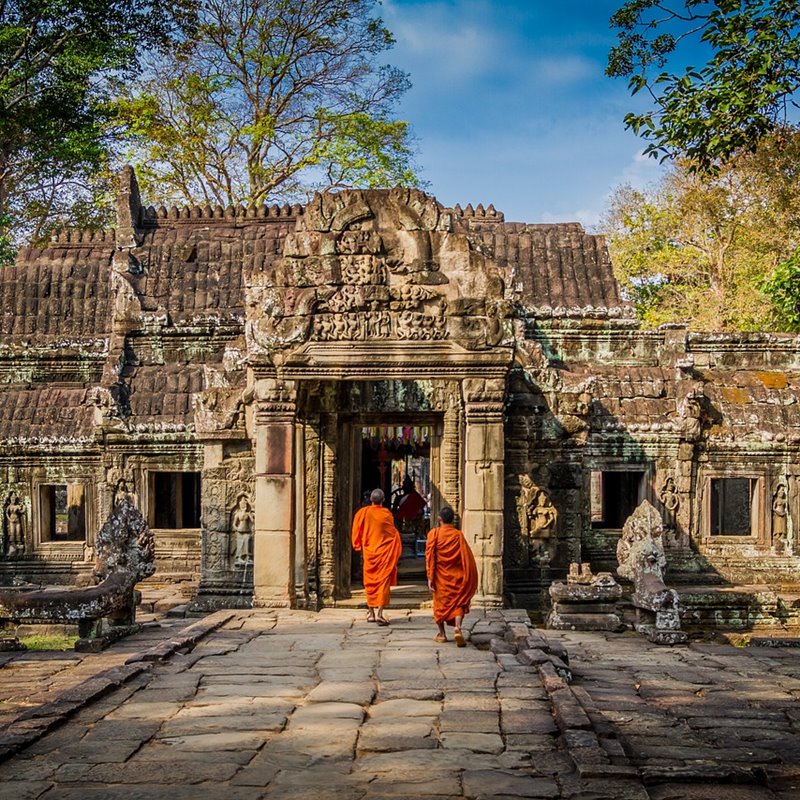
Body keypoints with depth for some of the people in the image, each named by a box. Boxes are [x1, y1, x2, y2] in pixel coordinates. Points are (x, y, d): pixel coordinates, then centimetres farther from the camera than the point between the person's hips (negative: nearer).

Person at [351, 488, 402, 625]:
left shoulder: (362, 513, -4)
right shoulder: (386, 514, -9)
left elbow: (356, 533, 4)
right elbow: (393, 534, -1)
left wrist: (358, 546, 20)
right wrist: (395, 553, 11)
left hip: (369, 553, 2)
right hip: (384, 553, -2)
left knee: (370, 582, 14)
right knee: (383, 582, -2)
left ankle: (371, 612, 19)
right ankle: (379, 612, -14)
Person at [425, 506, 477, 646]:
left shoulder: (434, 533, -5)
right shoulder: (458, 535, -3)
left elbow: (429, 556, -9)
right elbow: (467, 557, -5)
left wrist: (430, 577, -7)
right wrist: (469, 579, 3)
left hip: (441, 577, 0)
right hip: (457, 576, 0)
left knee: (440, 603, 15)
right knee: (459, 603, 6)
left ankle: (442, 634, 18)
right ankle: (458, 629, -17)